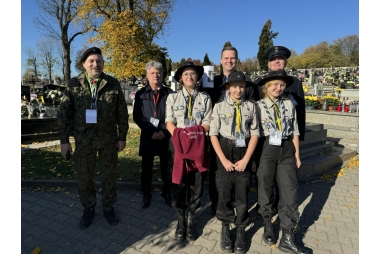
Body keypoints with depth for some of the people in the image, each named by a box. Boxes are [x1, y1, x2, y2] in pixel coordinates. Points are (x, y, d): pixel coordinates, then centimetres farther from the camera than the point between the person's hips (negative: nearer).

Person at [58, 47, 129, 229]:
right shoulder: (74, 84, -2)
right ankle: (88, 208, 35)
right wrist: (64, 140, -2)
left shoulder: (113, 84, -3)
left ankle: (108, 207, 34)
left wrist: (122, 137, -1)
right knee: (84, 176, 13)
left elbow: (122, 113, 0)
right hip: (83, 139, 1)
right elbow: (64, 113, 0)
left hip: (108, 139, 0)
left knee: (109, 175, 13)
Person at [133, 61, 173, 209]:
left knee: (167, 167, 8)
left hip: (166, 136, 0)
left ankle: (167, 193, 28)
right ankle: (146, 195, 27)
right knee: (146, 168, 9)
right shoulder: (140, 94, 4)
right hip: (147, 136, 1)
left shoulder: (170, 93, 3)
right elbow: (137, 116, 0)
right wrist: (151, 132, -11)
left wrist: (164, 131, -11)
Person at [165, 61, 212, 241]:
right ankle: (181, 220, 21)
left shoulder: (205, 98, 9)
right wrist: (180, 137, -14)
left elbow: (207, 124, 2)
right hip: (178, 144, 0)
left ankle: (191, 220, 24)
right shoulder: (173, 97, 9)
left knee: (196, 184, 6)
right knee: (179, 183, 4)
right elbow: (169, 122, 0)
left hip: (198, 145, 1)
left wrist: (195, 135, -13)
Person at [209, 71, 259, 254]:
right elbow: (213, 134, -5)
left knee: (242, 195, 10)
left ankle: (241, 232, 30)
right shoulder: (219, 106, -3)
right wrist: (223, 159, -10)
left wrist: (246, 159, -8)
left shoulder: (251, 106, 1)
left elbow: (255, 134, -1)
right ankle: (225, 230, 31)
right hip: (225, 152, 0)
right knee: (224, 193, 9)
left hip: (244, 153, 1)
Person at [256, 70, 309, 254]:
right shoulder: (258, 106, -2)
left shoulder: (289, 104, 7)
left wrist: (297, 154, 9)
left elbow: (295, 131, 10)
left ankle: (287, 239, 17)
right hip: (266, 149, -3)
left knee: (289, 192, 4)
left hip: (286, 150, 3)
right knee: (265, 189, 11)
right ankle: (267, 225, 35)